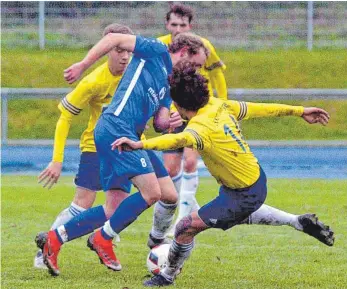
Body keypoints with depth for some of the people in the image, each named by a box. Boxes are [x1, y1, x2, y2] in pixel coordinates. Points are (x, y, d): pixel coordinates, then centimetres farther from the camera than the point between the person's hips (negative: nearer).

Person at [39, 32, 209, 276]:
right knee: (152, 192, -16)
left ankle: (56, 238, 10)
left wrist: (168, 123, -2)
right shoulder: (157, 52, 1)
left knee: (116, 209, 4)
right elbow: (114, 39, -2)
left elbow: (159, 122, 21)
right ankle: (104, 239, -3)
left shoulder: (169, 84, 25)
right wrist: (82, 66, -6)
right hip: (117, 126, -10)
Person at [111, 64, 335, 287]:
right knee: (239, 216, 41)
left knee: (186, 228, -4)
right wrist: (298, 111, 18)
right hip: (256, 178, 9)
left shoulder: (202, 128, -31)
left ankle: (168, 276, 18)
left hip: (244, 196, -9)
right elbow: (259, 109, 5)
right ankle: (303, 223, 46)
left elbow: (179, 140, -54)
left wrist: (140, 144, -68)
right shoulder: (220, 106, -7)